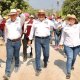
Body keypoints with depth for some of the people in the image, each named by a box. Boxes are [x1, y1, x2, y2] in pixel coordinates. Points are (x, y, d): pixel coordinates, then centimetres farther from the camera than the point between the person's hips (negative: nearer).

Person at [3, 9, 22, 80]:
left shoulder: (19, 21, -8)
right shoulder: (7, 22, 0)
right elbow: (6, 32, 10)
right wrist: (6, 41, 14)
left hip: (17, 41, -1)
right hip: (9, 42, 1)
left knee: (16, 55, 16)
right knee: (9, 57, -6)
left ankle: (17, 65, 45)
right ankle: (7, 73, -9)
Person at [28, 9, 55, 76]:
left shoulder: (48, 22, 3)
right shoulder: (35, 22, 7)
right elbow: (32, 31, 12)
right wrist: (30, 39, 12)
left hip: (46, 39, 0)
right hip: (37, 39, 0)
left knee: (46, 54, 6)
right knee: (37, 55, -1)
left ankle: (45, 61, 40)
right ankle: (38, 69, 9)